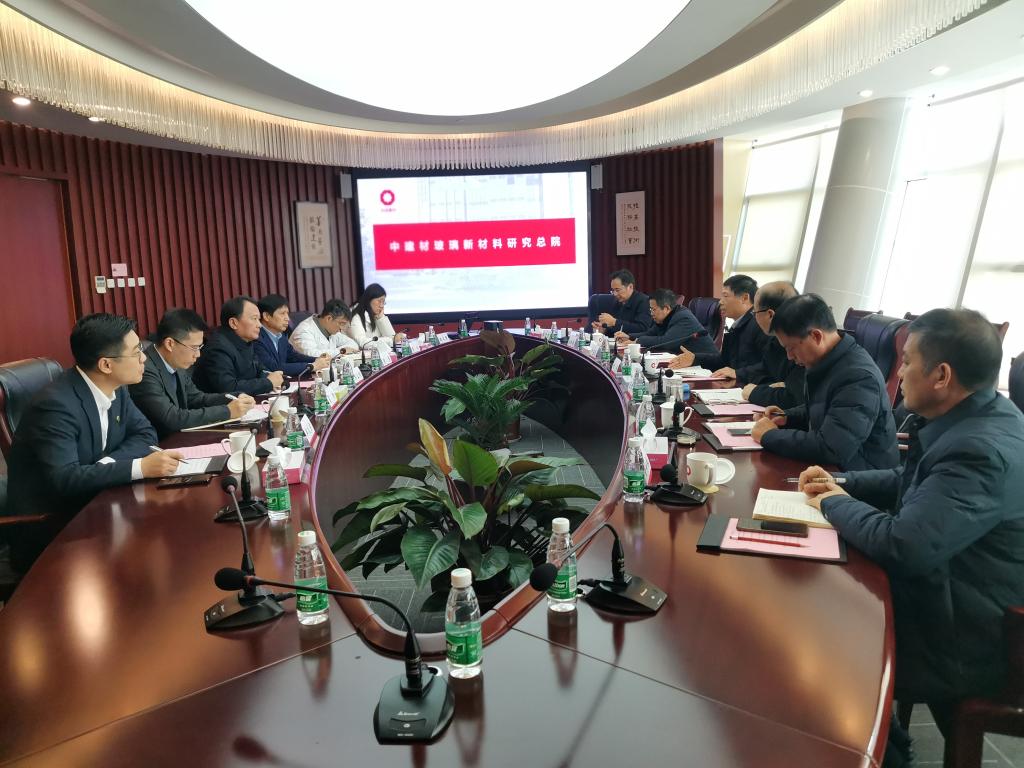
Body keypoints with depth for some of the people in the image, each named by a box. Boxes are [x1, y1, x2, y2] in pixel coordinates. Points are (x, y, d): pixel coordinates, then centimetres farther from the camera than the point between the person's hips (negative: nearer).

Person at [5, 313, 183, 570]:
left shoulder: (115, 388, -2)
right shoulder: (56, 405, -24)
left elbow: (145, 433, 3)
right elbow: (63, 479, -31)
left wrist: (106, 465, -15)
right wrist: (141, 467, -34)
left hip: (90, 504, 7)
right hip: (45, 526, -7)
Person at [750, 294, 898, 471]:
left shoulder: (859, 378, -25)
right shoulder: (825, 362, 3)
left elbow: (830, 449, -31)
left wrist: (769, 435, -20)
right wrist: (788, 417, 3)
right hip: (828, 468, 8)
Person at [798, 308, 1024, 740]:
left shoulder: (982, 452, -31)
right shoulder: (975, 418, 1)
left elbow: (902, 546, -35)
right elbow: (912, 483, 16)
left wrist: (835, 504, -17)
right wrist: (840, 483, 2)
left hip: (965, 643, -9)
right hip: (943, 596, 9)